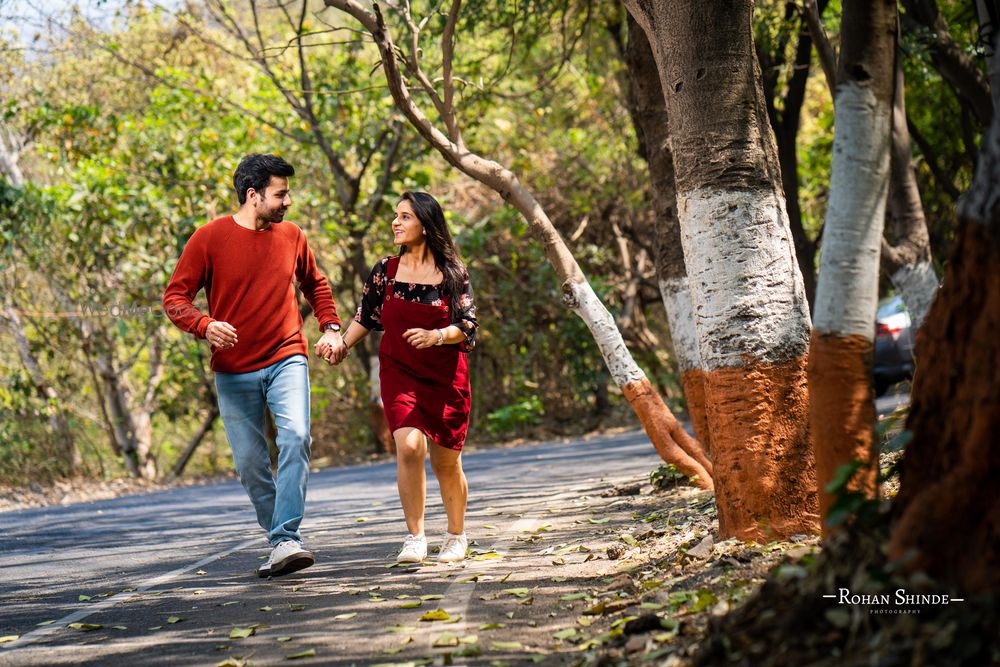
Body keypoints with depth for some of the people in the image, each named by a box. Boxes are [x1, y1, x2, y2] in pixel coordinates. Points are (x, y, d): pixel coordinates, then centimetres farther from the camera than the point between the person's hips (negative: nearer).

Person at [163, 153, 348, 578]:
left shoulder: (291, 237, 7)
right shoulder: (210, 238, -4)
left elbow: (315, 285, 26)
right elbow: (175, 297, -4)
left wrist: (330, 328, 10)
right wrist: (205, 326, -24)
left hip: (286, 359, 1)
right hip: (234, 371, -1)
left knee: (296, 437, -22)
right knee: (250, 463, 2)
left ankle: (287, 540, -25)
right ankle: (279, 540, 19)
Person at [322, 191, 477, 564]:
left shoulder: (453, 274, -4)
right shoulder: (385, 272, 3)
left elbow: (467, 326, -7)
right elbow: (366, 318, 13)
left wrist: (436, 336, -25)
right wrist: (341, 345, -2)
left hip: (446, 378, -1)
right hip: (399, 375, 1)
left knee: (446, 462, 7)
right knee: (409, 446, -21)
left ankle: (457, 536, 30)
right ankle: (415, 537, -11)